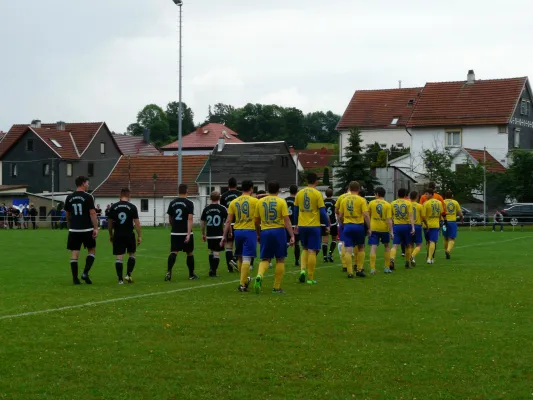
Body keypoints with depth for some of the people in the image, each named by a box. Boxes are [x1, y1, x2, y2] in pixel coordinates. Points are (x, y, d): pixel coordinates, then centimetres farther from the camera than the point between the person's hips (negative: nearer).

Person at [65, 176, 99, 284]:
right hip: (87, 229, -4)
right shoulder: (88, 197, -6)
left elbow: (67, 215, 15)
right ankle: (85, 273, -1)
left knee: (74, 253, 4)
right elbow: (92, 213, -11)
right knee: (91, 250, 12)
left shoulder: (69, 198, 8)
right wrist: (96, 228, -9)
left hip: (74, 230, 4)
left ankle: (75, 278, 2)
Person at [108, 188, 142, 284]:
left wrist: (111, 235, 18)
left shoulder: (113, 207, 2)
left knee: (119, 257, 3)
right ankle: (128, 274, 7)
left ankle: (120, 279, 1)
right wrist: (139, 236, 0)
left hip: (118, 235, 1)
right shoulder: (132, 207, -4)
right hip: (129, 235, -1)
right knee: (132, 254, 17)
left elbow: (109, 222, 5)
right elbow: (136, 222, -7)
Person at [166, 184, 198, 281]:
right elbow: (190, 219, -16)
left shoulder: (172, 203, 7)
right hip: (186, 233, -3)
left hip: (175, 233, 3)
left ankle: (169, 272, -25)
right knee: (189, 253, 11)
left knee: (173, 252, -3)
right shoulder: (189, 203, -7)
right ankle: (191, 275, 22)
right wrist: (189, 234, -19)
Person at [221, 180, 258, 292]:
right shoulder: (254, 201, -3)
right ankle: (242, 285, -9)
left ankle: (245, 280, 33)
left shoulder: (233, 202, 7)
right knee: (246, 259, -5)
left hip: (237, 231, 4)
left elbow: (228, 221, 5)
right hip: (250, 231, -4)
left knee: (240, 258, 18)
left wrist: (224, 236, 8)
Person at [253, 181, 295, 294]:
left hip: (265, 231, 3)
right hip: (279, 231, -2)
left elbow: (257, 222, 11)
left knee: (265, 259, 9)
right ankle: (277, 287, 9)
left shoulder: (260, 202, 6)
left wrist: (258, 234, 25)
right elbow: (287, 220, -10)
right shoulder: (281, 202, -3)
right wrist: (292, 236, -10)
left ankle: (259, 276, -21)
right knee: (280, 260, 8)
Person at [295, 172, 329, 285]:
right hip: (314, 226, -4)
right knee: (312, 251, 0)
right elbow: (322, 212, -9)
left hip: (302, 226, 4)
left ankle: (303, 270, 1)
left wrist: (296, 225, 24)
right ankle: (310, 278, 2)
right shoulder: (317, 194, -8)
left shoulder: (299, 193, 5)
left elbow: (296, 210, 12)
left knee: (305, 249, 20)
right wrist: (327, 225, 2)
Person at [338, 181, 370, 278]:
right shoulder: (361, 200, -4)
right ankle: (359, 270, 17)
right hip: (359, 226, -2)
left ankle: (350, 272, -6)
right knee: (361, 248, 17)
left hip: (347, 226, 2)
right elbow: (366, 215, -12)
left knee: (348, 250, 0)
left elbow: (340, 216, 10)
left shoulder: (344, 200, 6)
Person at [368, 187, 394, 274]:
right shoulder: (387, 205, -4)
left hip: (373, 228, -1)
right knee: (387, 246, 19)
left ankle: (372, 268, -14)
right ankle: (387, 268, 21)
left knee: (373, 247, -4)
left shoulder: (371, 203, -1)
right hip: (384, 228, 1)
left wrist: (368, 228, 20)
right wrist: (391, 232, -8)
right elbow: (389, 219, -10)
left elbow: (368, 216, 6)